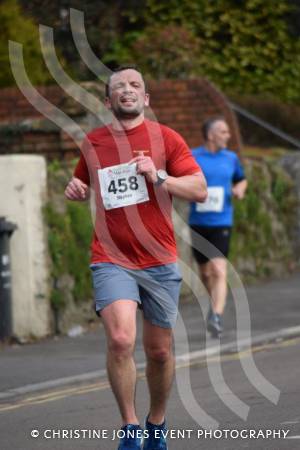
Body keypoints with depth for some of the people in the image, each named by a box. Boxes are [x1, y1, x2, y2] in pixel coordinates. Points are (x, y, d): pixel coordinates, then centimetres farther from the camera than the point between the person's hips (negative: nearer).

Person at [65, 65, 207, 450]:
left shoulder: (165, 138, 1)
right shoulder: (92, 143, 8)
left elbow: (199, 190, -5)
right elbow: (84, 186, 27)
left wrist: (158, 176, -19)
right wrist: (76, 189, 4)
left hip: (159, 262, 0)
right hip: (111, 260, 0)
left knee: (159, 351, 7)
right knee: (120, 339, -22)